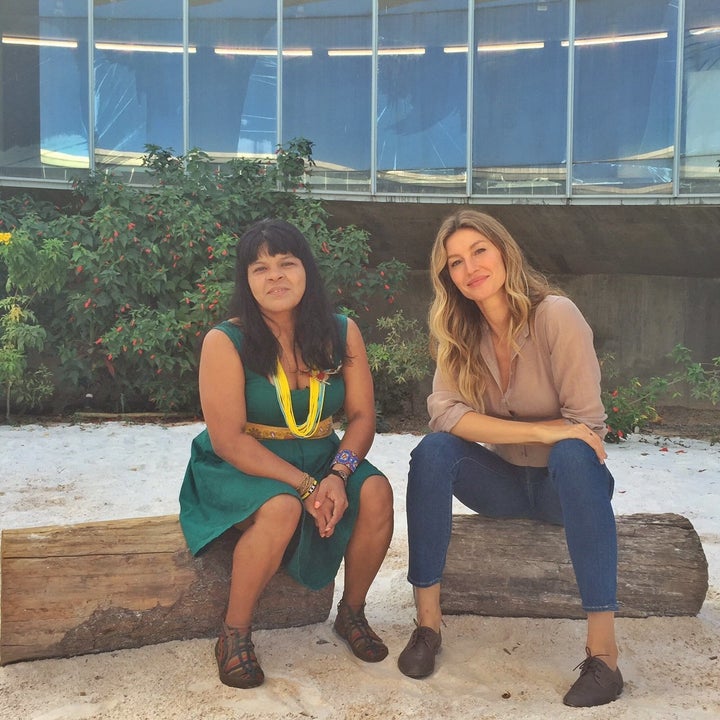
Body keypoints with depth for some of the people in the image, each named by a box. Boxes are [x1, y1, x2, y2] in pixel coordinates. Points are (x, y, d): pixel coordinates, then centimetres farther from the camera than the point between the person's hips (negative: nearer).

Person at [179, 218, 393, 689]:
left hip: (320, 459, 4)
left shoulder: (341, 333, -3)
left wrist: (338, 474, -22)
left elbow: (362, 415, -3)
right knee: (282, 507, -35)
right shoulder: (226, 342, -15)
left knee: (376, 492, -23)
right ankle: (234, 634, -12)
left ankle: (353, 612, 3)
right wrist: (305, 485, -24)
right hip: (239, 469, -4)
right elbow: (228, 439, -18)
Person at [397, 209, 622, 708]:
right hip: (504, 481, 3)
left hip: (566, 479, -3)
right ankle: (428, 620, -17)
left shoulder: (555, 314, -17)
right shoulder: (460, 332, -3)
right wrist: (539, 431, -28)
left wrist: (495, 429, -15)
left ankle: (603, 652, -33)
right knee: (433, 450, -24)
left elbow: (586, 424, -19)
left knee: (572, 456, -36)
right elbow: (444, 412, -19)